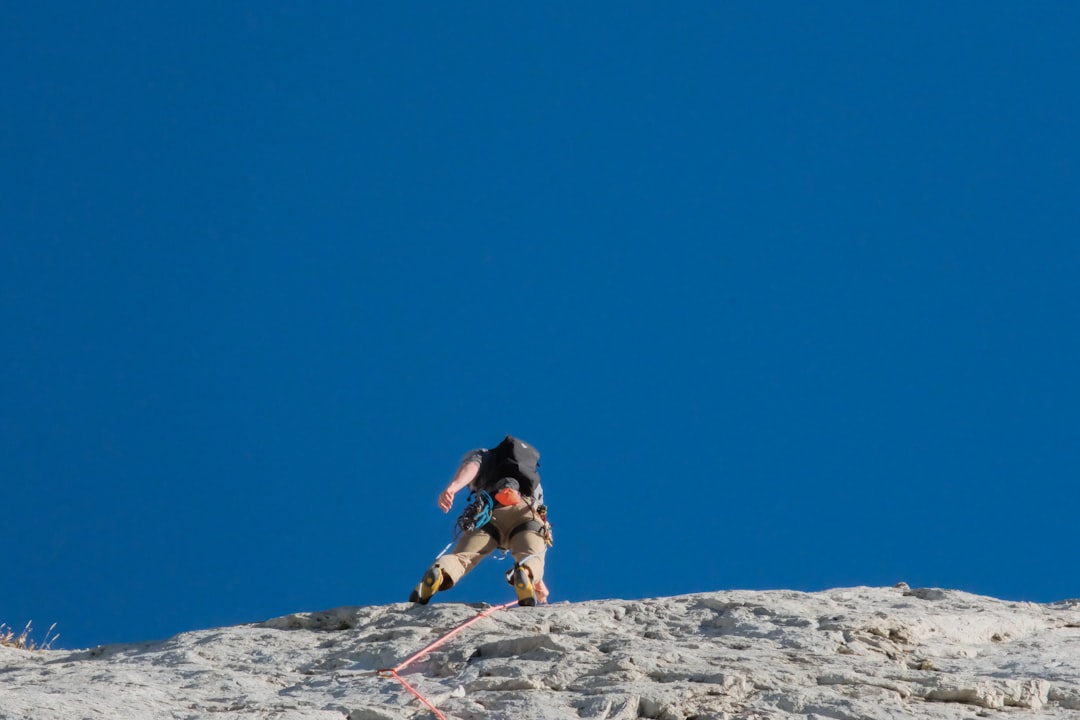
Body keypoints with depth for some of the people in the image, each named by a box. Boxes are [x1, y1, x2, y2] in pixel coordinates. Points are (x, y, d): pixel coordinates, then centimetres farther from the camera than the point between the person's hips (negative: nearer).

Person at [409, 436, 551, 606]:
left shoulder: (481, 455, 36)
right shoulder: (534, 479, 45)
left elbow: (471, 466, 7)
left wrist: (452, 487, -14)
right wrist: (538, 579, 45)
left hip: (490, 510, -2)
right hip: (529, 512, 2)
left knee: (462, 556, -7)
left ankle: (439, 574, -41)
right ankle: (525, 574, -49)